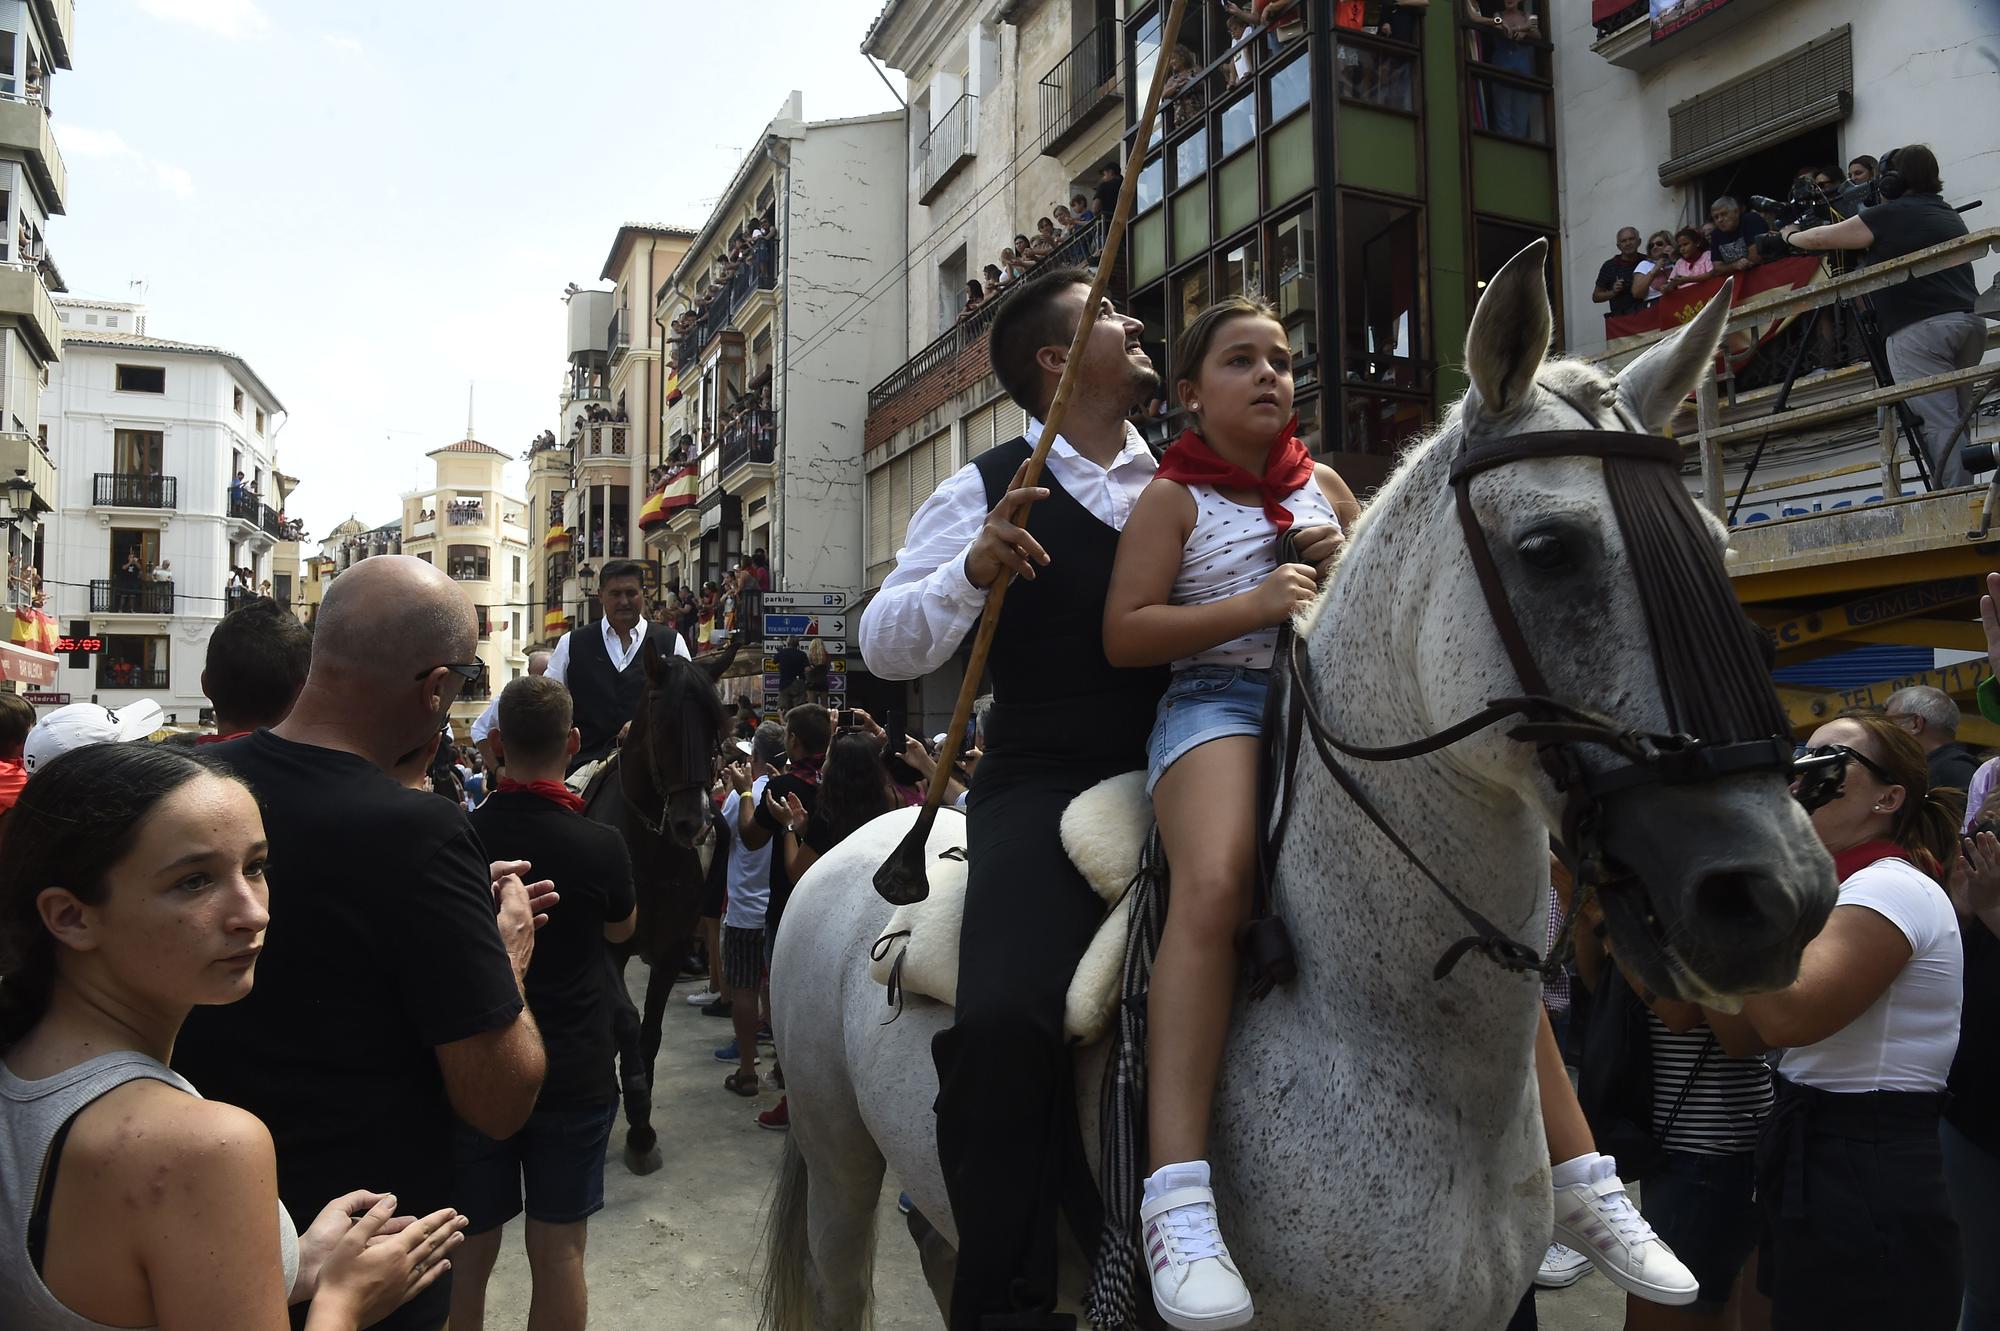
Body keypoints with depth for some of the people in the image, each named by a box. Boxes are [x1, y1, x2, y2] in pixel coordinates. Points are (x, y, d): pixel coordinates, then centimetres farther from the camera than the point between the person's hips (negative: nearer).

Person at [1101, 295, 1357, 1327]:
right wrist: (1253, 605, -14)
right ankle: (1177, 1196, -40)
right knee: (1216, 883, -36)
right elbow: (1123, 635, -4)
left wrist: (1349, 561, 5)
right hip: (1216, 703, -5)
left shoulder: (1322, 485, 21)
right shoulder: (1175, 497, 7)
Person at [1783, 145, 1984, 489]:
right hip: (1972, 321, 7)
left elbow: (1818, 239, 9)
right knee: (1955, 422, 11)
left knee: (1940, 426, -12)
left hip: (1920, 328, -7)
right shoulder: (1950, 216, 23)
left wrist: (1790, 236, 29)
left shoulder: (1888, 215, 1)